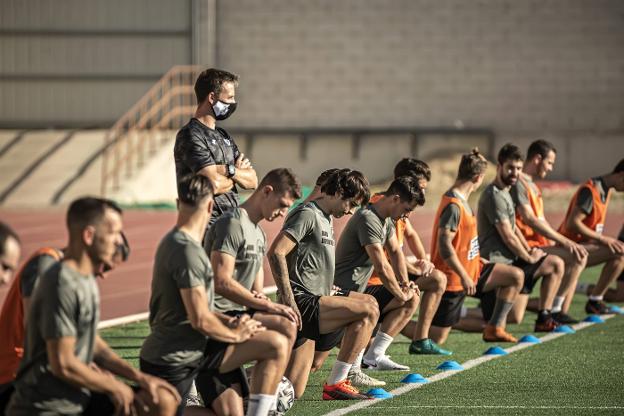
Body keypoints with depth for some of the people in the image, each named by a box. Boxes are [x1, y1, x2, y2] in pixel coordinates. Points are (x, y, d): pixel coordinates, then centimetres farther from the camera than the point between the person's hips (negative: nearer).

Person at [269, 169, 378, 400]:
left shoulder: (326, 219, 22)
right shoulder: (307, 214, -9)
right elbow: (276, 253, -19)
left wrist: (327, 289, 19)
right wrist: (288, 301, -22)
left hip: (314, 303, 11)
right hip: (302, 303, -11)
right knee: (368, 309, -21)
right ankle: (335, 384, -16)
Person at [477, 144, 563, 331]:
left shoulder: (505, 194, 18)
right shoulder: (495, 196, -16)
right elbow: (508, 236, -17)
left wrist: (529, 251, 9)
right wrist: (529, 257, -4)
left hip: (508, 260, 10)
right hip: (497, 264, -10)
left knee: (556, 264, 13)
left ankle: (543, 318, 11)